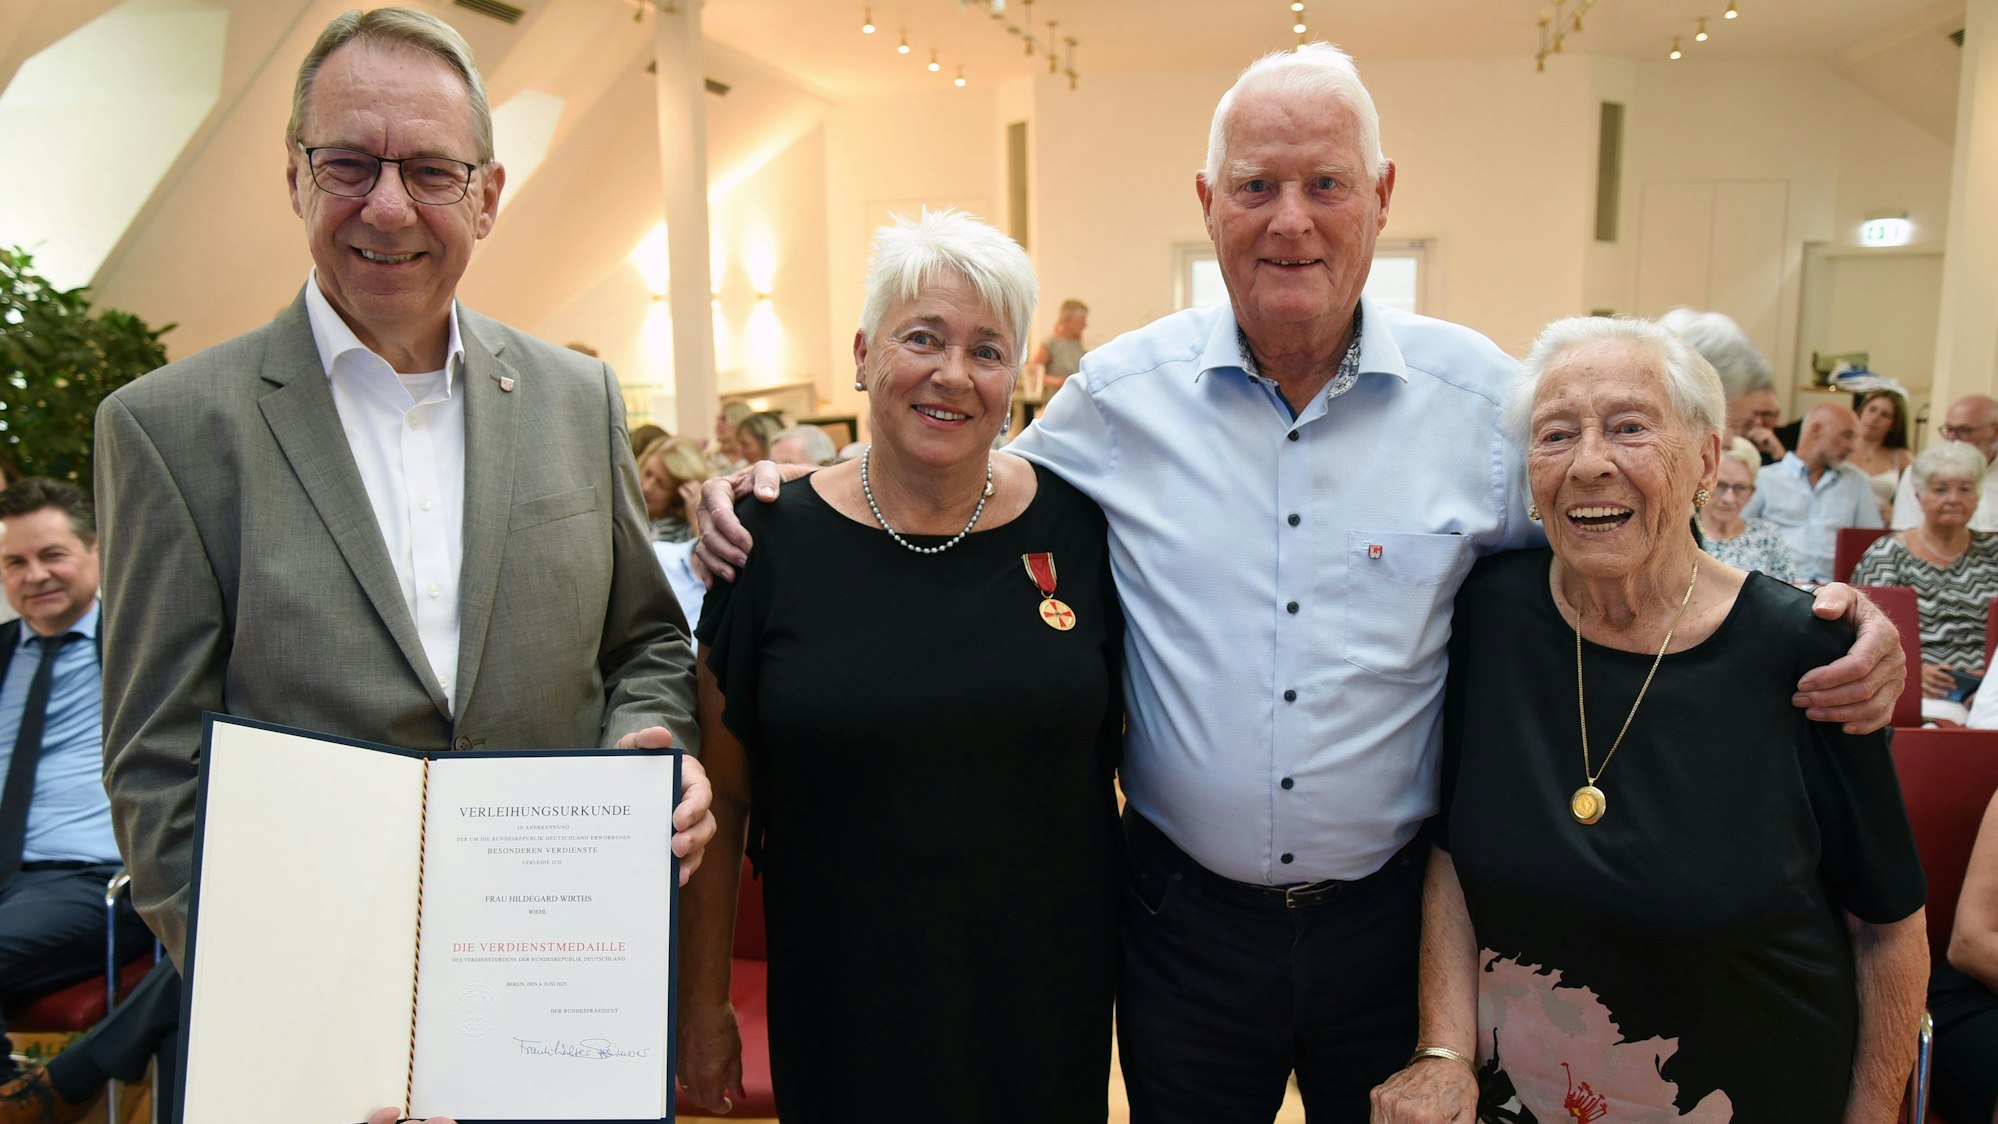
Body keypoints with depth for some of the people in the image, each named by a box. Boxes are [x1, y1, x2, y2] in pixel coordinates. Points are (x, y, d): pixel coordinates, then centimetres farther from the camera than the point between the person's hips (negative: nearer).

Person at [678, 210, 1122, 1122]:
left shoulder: (1075, 530, -6)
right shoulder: (777, 543, -8)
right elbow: (723, 800, -1)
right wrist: (703, 1003, 3)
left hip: (1049, 991, 1)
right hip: (842, 1003, 0)